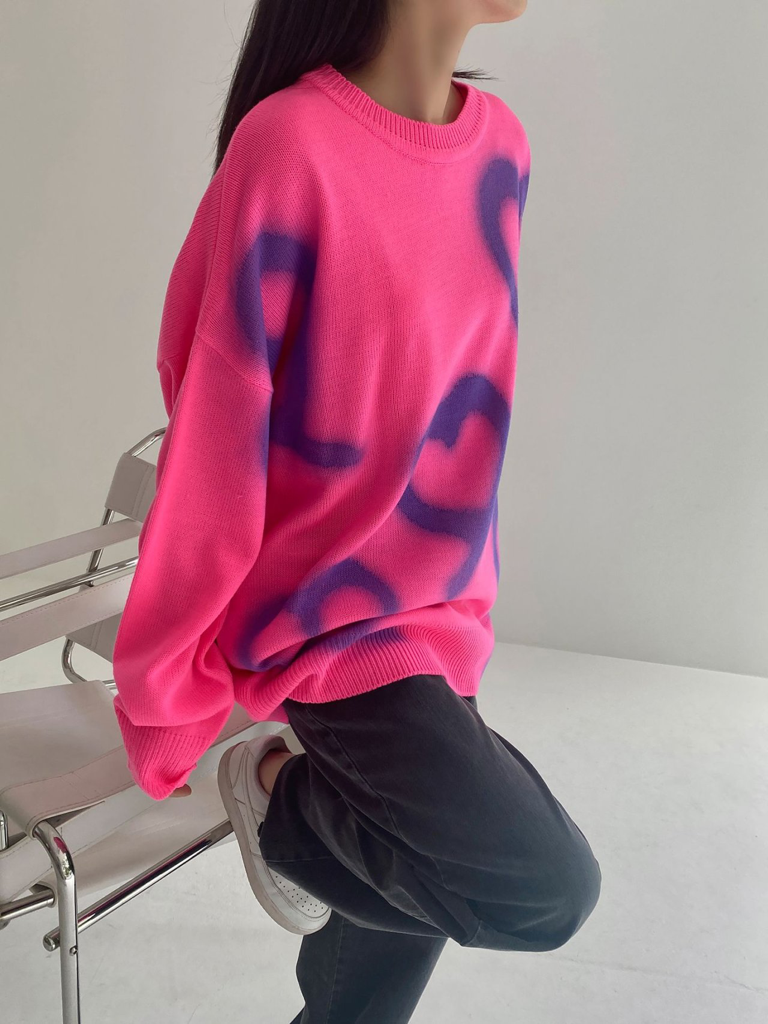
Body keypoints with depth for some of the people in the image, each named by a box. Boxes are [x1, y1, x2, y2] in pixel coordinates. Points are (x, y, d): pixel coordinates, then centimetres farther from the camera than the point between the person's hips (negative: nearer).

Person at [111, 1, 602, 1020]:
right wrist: (169, 702, -7)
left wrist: (465, 606, 18)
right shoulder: (289, 147, -19)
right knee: (545, 889, -12)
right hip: (330, 620, -6)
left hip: (443, 621, 7)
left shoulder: (500, 147, 2)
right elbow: (213, 442, -16)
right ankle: (283, 798, 11)